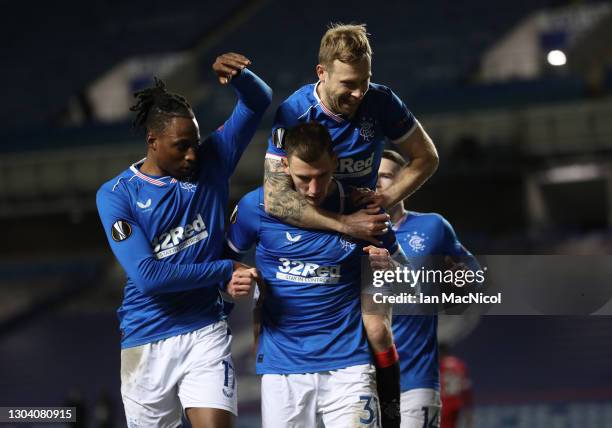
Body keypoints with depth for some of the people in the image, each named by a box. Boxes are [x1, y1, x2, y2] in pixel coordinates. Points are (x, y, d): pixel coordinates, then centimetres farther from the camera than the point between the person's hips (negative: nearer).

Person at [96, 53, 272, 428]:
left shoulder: (210, 163, 1)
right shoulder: (116, 195, -6)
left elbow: (259, 101, 3)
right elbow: (147, 275, -17)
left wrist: (238, 75, -20)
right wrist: (225, 271, -14)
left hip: (206, 333, 1)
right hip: (147, 340, 0)